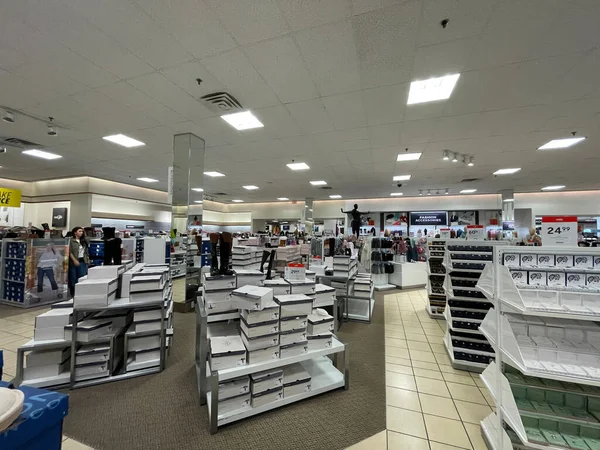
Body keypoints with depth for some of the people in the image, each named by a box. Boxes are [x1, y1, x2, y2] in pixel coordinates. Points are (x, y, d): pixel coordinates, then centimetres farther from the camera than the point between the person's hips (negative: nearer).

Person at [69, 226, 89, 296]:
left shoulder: (84, 241, 14)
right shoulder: (71, 241, -4)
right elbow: (70, 252, -10)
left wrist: (87, 259, 9)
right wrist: (74, 260, -17)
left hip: (82, 261, 4)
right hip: (74, 262, -4)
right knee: (73, 279, 3)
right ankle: (73, 294, 14)